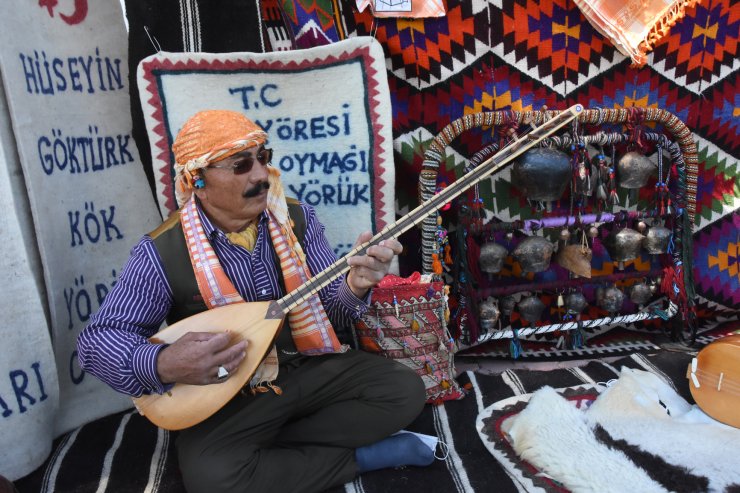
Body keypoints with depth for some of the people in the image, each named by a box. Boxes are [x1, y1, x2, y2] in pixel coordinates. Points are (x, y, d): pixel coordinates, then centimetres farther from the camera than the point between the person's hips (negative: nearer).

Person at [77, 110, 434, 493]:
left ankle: (268, 449, -8)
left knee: (405, 391, -11)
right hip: (228, 393, -2)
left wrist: (354, 287, -28)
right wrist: (163, 364, -32)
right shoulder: (162, 251, -15)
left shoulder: (297, 218, -5)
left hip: (310, 367, 3)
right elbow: (97, 339, -11)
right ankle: (360, 456, -9)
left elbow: (330, 310, -4)